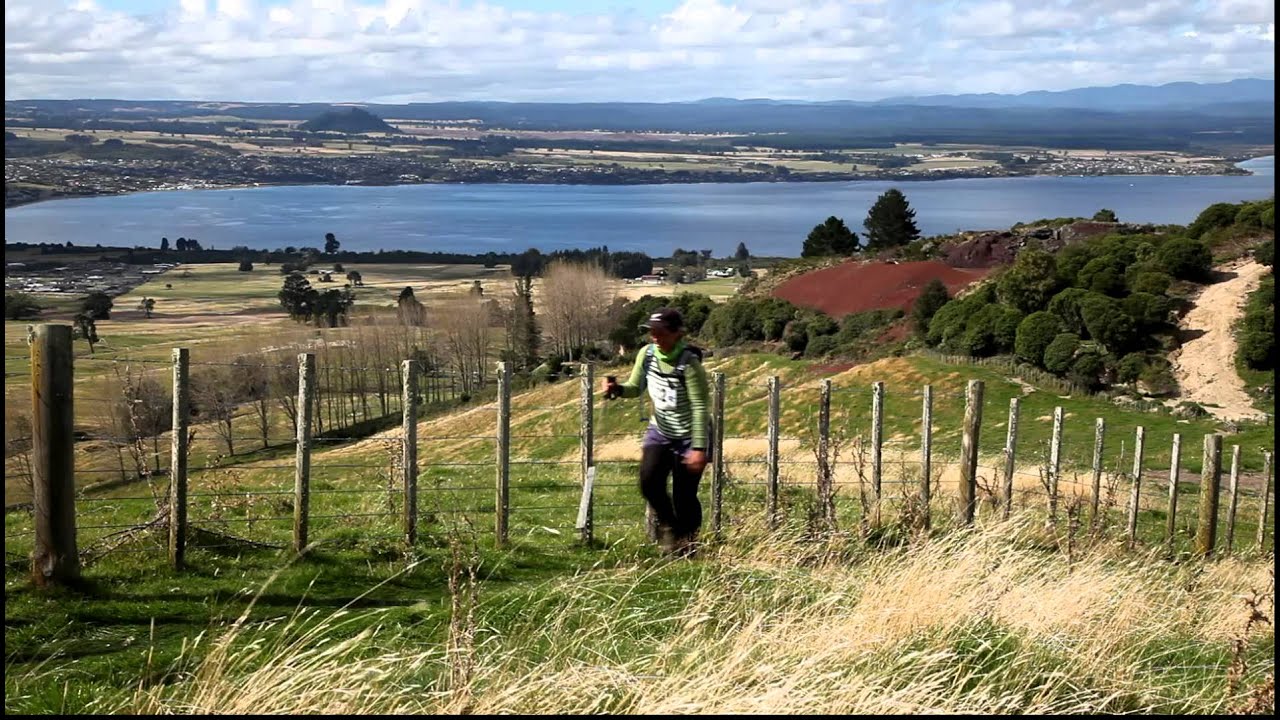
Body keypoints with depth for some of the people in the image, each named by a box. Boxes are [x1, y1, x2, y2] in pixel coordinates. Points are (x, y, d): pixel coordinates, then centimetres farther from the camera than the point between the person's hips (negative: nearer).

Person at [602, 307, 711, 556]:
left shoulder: (689, 363, -23)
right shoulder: (647, 354, -5)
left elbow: (700, 408, -21)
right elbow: (635, 388, 8)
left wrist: (699, 447, -24)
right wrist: (617, 389, -15)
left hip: (689, 436, -5)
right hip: (660, 431, 5)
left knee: (684, 495, -3)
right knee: (649, 480, -16)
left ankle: (688, 543, 21)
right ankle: (668, 527, 10)